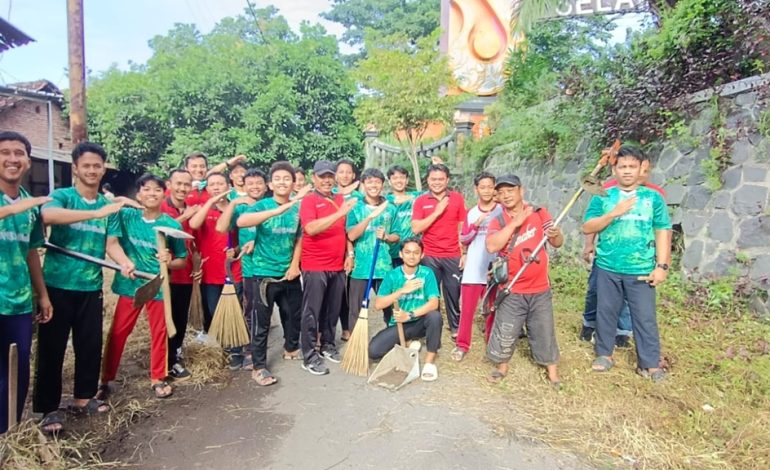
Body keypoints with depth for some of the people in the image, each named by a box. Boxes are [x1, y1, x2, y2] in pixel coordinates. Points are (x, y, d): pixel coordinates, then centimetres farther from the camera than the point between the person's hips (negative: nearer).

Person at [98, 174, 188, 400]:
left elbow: (182, 261, -1)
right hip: (129, 284, 1)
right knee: (117, 333, 8)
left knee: (159, 333, 10)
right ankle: (106, 379, 24)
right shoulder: (126, 216, -3)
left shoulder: (173, 225, -7)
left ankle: (158, 378, 25)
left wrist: (169, 261, -20)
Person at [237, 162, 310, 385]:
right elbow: (241, 221, -32)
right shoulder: (262, 205, -11)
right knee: (261, 322, 3)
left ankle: (291, 348, 42)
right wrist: (278, 210, -42)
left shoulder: (298, 208, 2)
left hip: (289, 273, 5)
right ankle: (258, 367, 17)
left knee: (294, 314, 19)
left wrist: (295, 264, -2)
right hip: (264, 274, -4)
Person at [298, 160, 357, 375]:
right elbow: (311, 228, -24)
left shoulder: (340, 200, 10)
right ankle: (309, 357, 11)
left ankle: (328, 346, 32)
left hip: (337, 265, 6)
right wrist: (339, 213, -28)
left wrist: (349, 253, 9)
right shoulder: (309, 200, -8)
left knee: (333, 310, 15)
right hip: (315, 266, -6)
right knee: (312, 312, 2)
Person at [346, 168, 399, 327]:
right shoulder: (355, 208, 1)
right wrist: (370, 216, -20)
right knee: (356, 311, 5)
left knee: (390, 308, 8)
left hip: (384, 266, 2)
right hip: (360, 267, -1)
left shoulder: (390, 209, 7)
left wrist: (386, 237, -10)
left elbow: (397, 236, 13)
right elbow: (351, 235, -11)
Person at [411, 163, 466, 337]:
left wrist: (464, 253, 3)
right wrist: (437, 212, -15)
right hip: (429, 257, 0)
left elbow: (462, 228, 6)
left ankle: (456, 328, 24)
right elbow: (416, 229, -11)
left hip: (453, 256, 1)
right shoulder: (420, 201, -1)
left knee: (453, 293, 8)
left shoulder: (457, 198, 2)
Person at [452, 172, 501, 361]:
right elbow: (463, 240, 5)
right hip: (473, 269, 2)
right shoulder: (471, 213, 8)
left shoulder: (502, 211, 0)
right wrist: (475, 227, -11)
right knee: (467, 309, 3)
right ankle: (462, 345, 14)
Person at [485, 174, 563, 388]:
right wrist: (515, 222, -25)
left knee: (544, 331, 14)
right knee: (505, 332, 9)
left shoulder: (538, 212, -2)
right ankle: (502, 366, 30)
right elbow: (491, 246, -24)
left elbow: (558, 243, 1)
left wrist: (555, 235, -24)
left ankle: (552, 369, 30)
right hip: (512, 291, -1)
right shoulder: (497, 221, -5)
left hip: (540, 289, 1)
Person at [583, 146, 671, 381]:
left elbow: (662, 232, 1)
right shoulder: (602, 197, 1)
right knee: (606, 312, 12)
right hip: (607, 268, 1)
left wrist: (662, 265, -4)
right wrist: (614, 213, -18)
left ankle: (650, 364, 19)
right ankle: (604, 354, 28)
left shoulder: (653, 197, 1)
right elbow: (587, 228, -5)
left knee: (645, 317, 5)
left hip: (641, 270, -1)